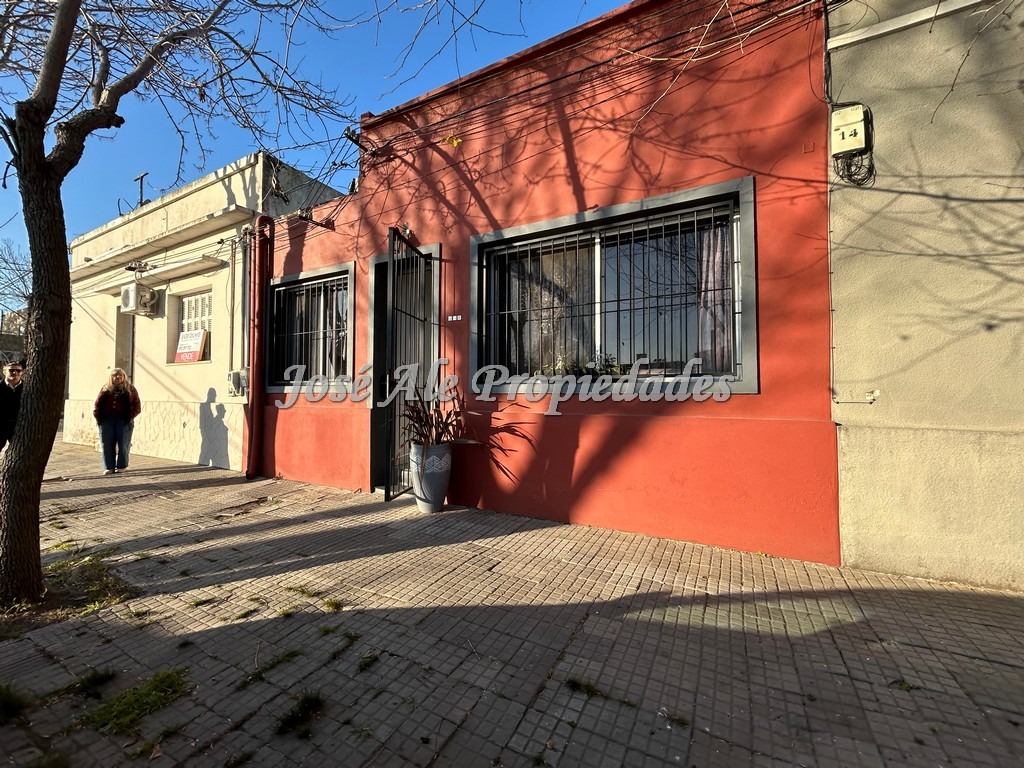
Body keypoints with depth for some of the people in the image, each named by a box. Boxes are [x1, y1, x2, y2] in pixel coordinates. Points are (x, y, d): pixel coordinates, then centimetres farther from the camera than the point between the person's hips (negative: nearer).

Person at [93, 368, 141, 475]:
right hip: (107, 419, 2)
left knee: (123, 444, 0)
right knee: (107, 444, 3)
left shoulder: (129, 389, 8)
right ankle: (109, 467, 11)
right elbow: (98, 403, 11)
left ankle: (121, 466, 11)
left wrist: (130, 416, -10)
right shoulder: (106, 389, 14)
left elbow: (137, 406, 2)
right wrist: (97, 415, -2)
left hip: (123, 420, -2)